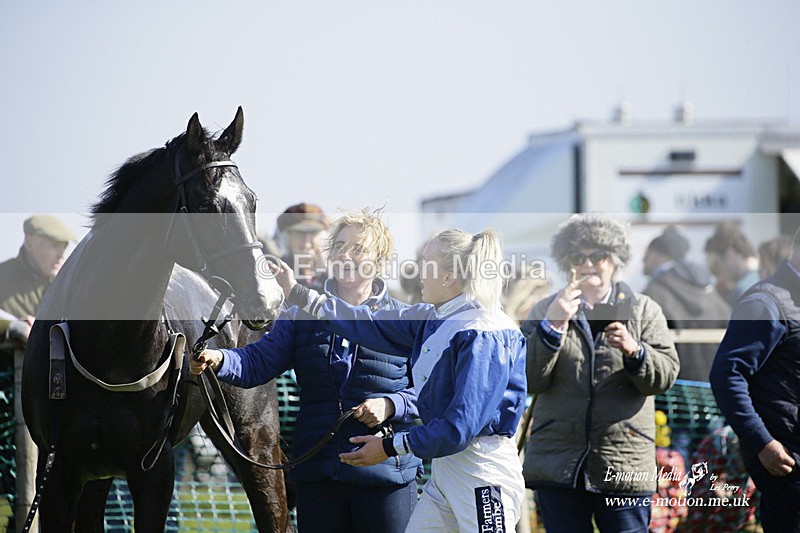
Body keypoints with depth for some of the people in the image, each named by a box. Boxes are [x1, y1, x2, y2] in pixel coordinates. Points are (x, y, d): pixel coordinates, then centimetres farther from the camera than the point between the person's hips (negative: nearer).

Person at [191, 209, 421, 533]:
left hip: (386, 474, -2)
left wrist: (391, 405, -17)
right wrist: (218, 361, -22)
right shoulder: (303, 316, 10)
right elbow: (259, 362, -2)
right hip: (317, 475, 3)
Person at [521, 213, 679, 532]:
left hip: (623, 469, -1)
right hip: (558, 468, 1)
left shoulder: (643, 311, 9)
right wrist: (552, 326, -16)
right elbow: (530, 380, -4)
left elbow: (665, 375, -2)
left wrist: (635, 351, -21)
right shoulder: (546, 311, 9)